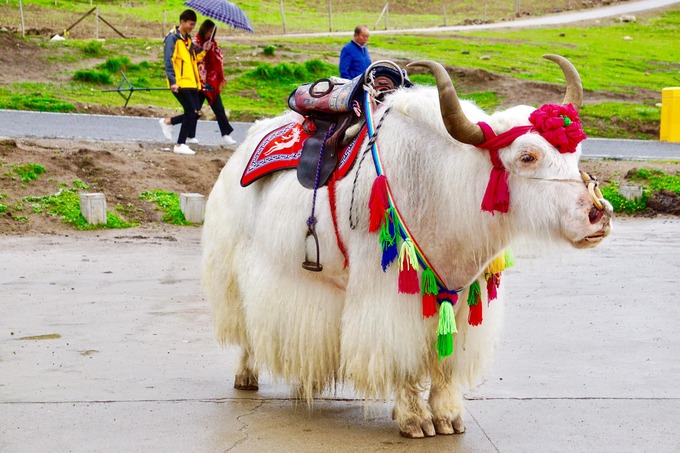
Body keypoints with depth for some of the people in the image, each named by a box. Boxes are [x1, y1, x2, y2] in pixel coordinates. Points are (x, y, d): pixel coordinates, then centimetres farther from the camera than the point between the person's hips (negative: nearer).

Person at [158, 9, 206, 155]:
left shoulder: (188, 39, 17)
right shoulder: (173, 38, -9)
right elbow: (168, 60, -17)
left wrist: (203, 50, 5)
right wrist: (173, 81, -24)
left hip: (191, 83, 8)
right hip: (180, 83, -8)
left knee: (195, 113, 4)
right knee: (191, 112, -11)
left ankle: (167, 122, 22)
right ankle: (180, 145, -3)